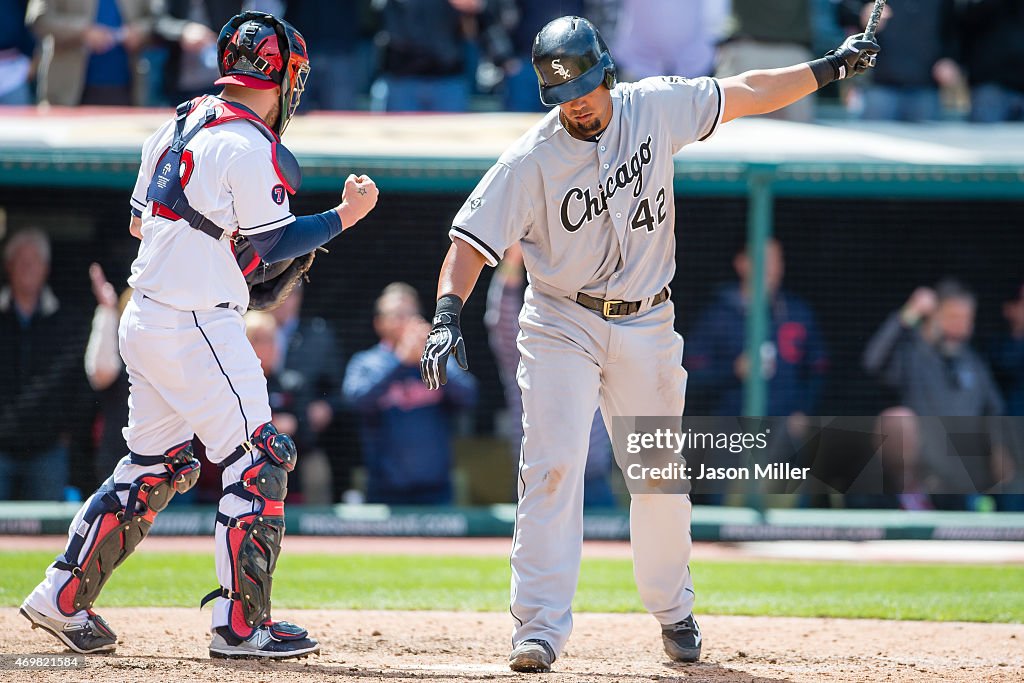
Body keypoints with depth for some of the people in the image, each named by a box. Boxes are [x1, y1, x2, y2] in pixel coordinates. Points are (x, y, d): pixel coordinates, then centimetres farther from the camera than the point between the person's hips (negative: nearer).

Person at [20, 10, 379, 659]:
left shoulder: (175, 128, 12)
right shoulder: (251, 147, -14)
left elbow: (140, 222, 18)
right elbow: (275, 247, -14)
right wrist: (344, 216, -5)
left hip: (143, 320, 9)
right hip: (199, 326, -9)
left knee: (155, 466, 17)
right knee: (258, 462, -3)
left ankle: (63, 598, 18)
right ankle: (240, 625, -5)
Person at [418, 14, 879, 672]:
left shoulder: (656, 107, -7)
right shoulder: (531, 161, -17)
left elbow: (743, 94, 6)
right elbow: (471, 241, -20)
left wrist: (832, 66, 10)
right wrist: (448, 315, -35)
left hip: (647, 326, 3)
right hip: (562, 327, -3)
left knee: (661, 475, 10)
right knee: (553, 465, -17)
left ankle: (673, 610, 31)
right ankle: (540, 628, -17)